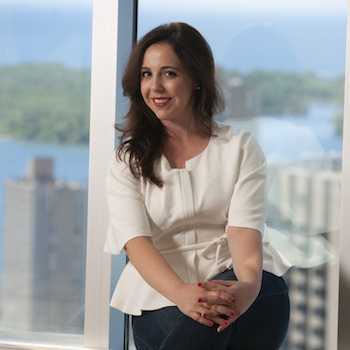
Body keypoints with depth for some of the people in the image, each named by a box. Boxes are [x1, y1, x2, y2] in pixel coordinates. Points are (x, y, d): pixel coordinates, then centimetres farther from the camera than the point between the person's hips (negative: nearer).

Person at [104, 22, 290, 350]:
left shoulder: (241, 147, 11)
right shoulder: (127, 162, 11)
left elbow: (245, 226, -5)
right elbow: (136, 241, -5)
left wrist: (248, 283, -30)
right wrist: (181, 293, -28)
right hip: (162, 294, 0)